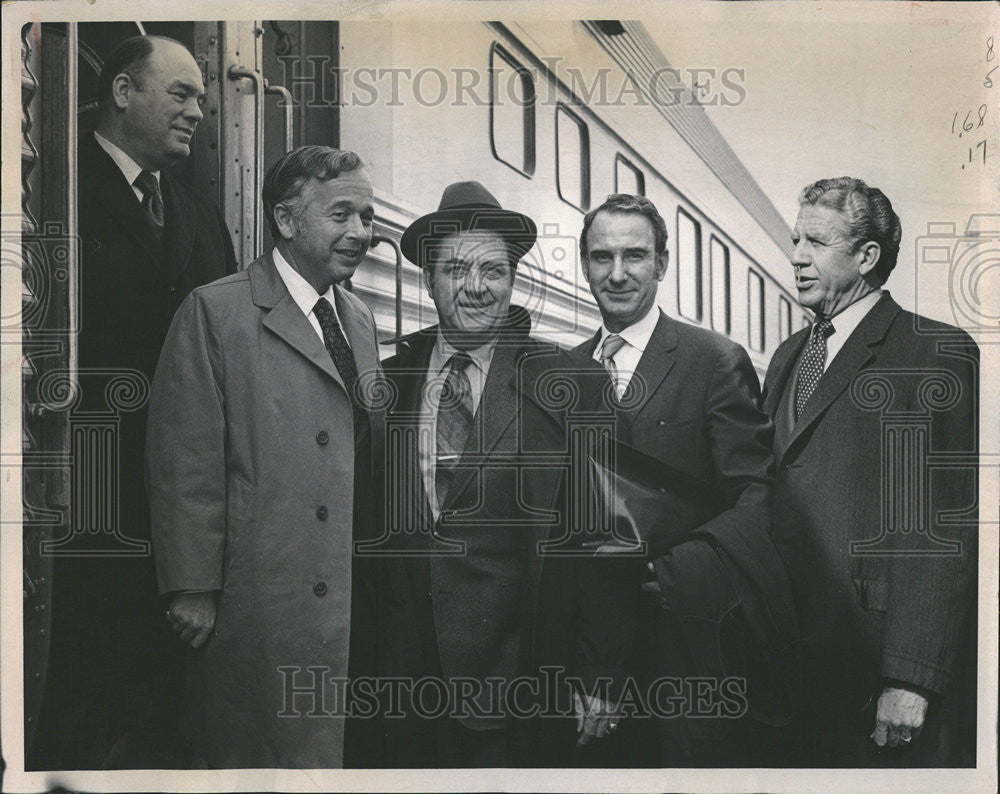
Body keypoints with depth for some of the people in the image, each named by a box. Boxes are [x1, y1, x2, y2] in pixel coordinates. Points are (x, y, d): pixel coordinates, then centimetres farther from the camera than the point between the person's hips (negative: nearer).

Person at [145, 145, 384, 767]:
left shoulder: (361, 319, 13)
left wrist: (381, 573, 13)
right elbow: (186, 465, -11)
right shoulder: (215, 312, -8)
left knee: (351, 750, 15)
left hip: (355, 599, 6)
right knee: (260, 755, 5)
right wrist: (194, 590, -12)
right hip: (261, 612, -6)